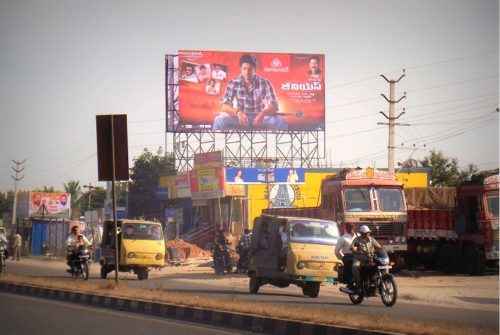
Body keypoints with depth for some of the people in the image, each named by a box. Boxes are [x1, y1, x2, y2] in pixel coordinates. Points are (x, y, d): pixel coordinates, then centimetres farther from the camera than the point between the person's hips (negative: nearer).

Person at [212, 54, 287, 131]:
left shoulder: (264, 83, -10)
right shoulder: (233, 83, -8)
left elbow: (273, 106, -16)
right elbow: (224, 106, -15)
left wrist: (263, 113, -40)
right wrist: (237, 112, -37)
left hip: (260, 118, 0)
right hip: (241, 118, 0)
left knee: (281, 121, -29)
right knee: (219, 120, -29)